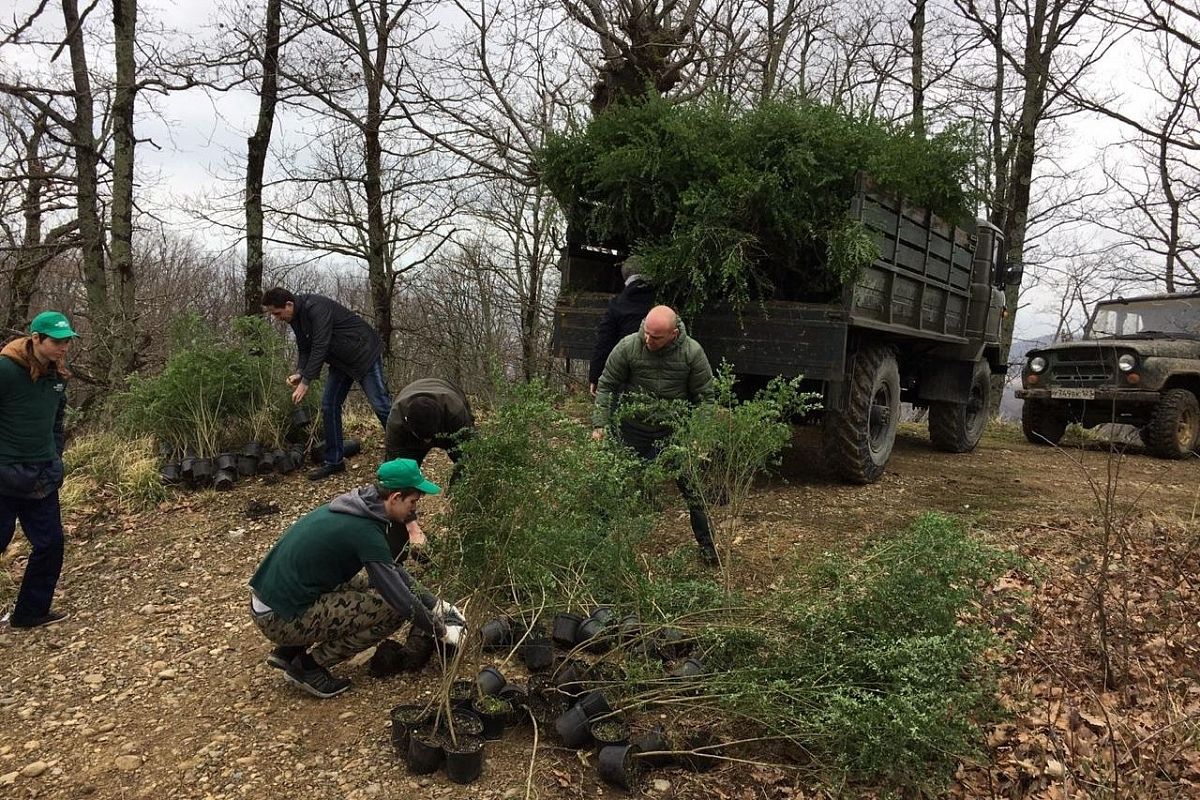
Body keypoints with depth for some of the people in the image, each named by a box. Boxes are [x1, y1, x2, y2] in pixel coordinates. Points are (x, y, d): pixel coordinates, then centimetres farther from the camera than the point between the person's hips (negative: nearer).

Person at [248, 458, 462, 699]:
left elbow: (393, 571, 19)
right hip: (281, 620, -9)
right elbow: (401, 599, -15)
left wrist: (434, 604, 18)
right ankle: (308, 666, 1)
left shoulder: (354, 506, 8)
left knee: (367, 585, 20)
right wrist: (441, 631, 0)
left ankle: (288, 651, 17)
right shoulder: (365, 530, -20)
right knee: (391, 610, -10)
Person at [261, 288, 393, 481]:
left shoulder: (316, 307, -27)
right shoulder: (296, 319, 1)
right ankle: (334, 461, 10)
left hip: (364, 354, -9)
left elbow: (320, 347, -31)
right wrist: (299, 373, -11)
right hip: (341, 361, 9)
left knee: (380, 403, -10)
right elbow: (305, 350, 8)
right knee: (328, 406, 3)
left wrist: (306, 382, -31)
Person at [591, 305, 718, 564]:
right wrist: (600, 424, -11)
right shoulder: (627, 346, -17)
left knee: (691, 485, 4)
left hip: (674, 429, 0)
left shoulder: (692, 352, -16)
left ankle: (706, 544, 21)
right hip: (633, 428, 0)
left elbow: (705, 396, -5)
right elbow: (606, 386, -6)